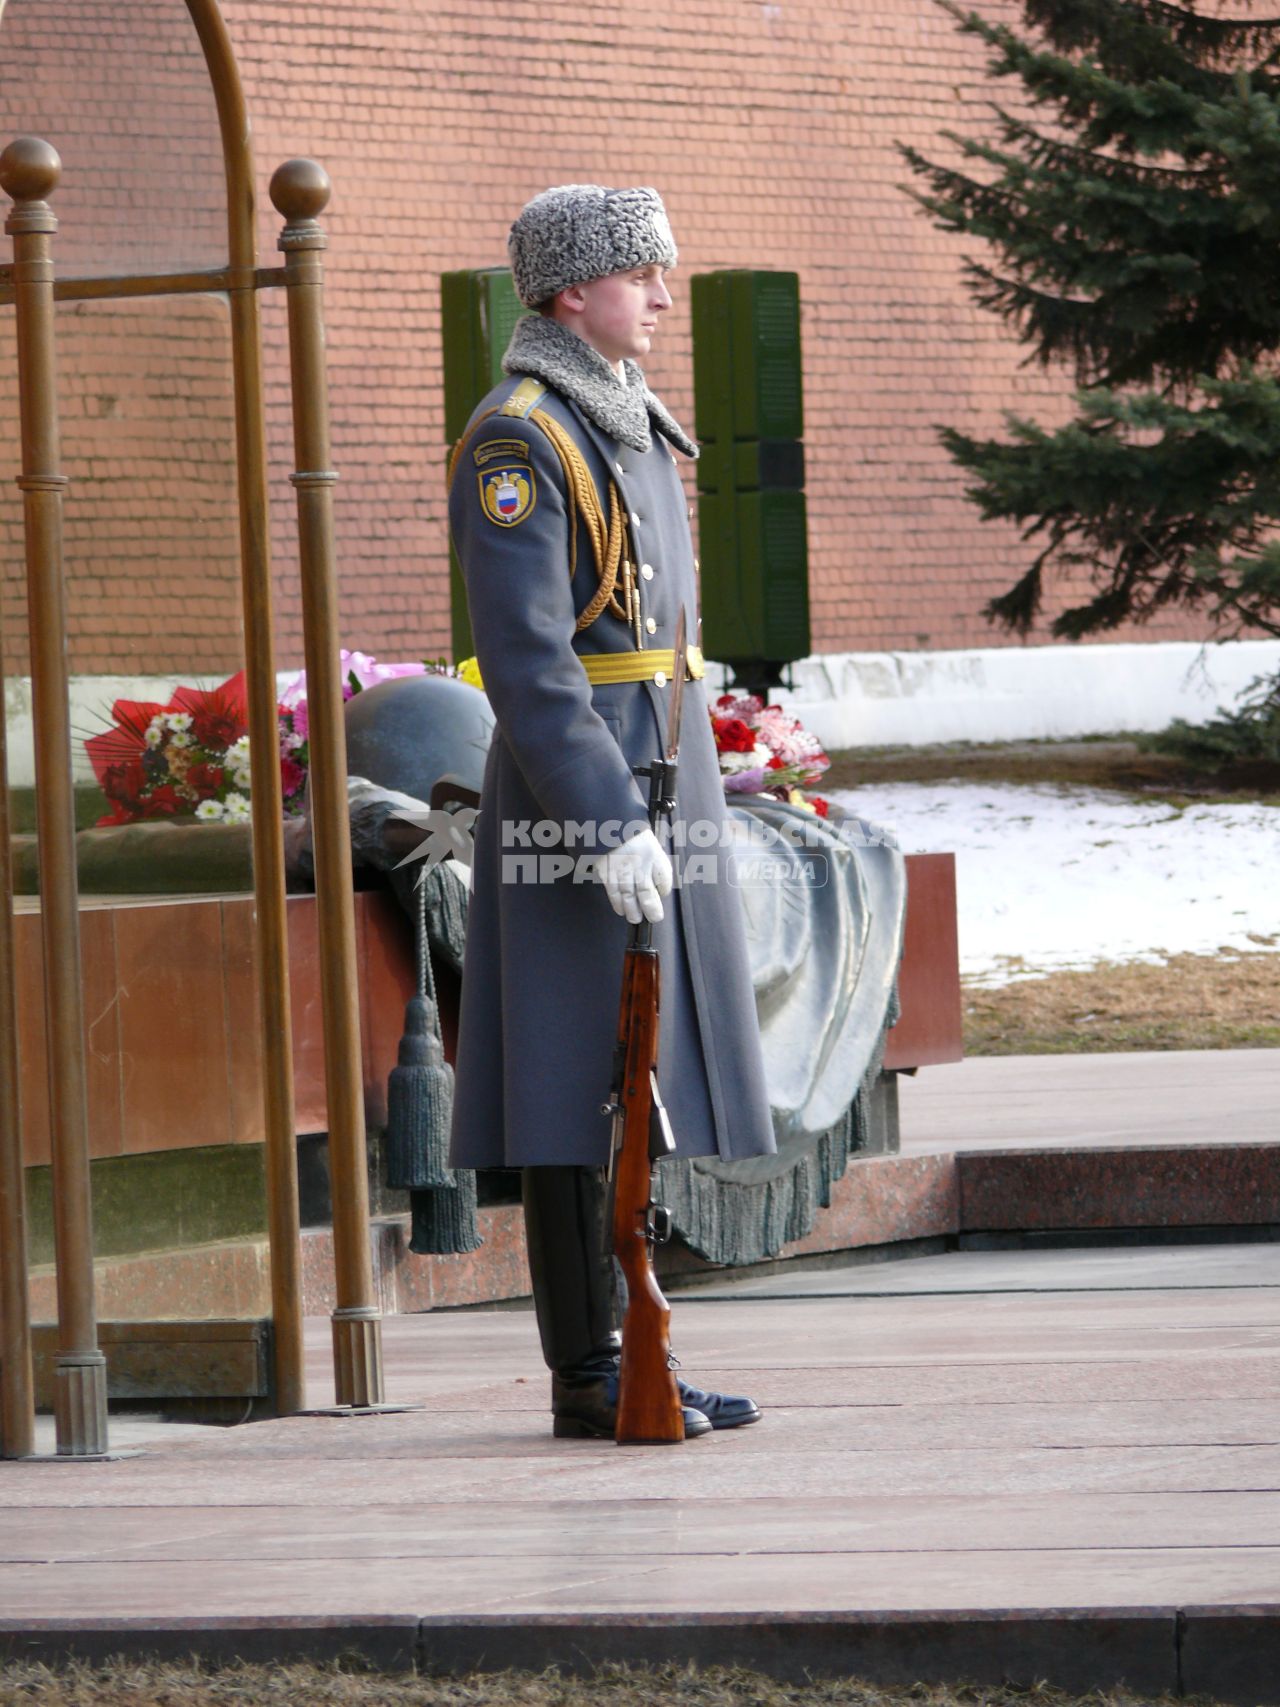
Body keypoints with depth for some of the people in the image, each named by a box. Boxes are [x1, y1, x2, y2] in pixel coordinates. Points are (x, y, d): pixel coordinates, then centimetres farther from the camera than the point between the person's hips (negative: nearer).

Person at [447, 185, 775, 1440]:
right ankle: (586, 1375, -4)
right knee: (577, 1089, -6)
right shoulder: (517, 440, -13)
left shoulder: (628, 426, 17)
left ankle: (620, 1352, 14)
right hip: (574, 787, -10)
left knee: (635, 1086, 10)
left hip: (655, 782, 10)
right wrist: (609, 821, -25)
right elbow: (523, 655, -20)